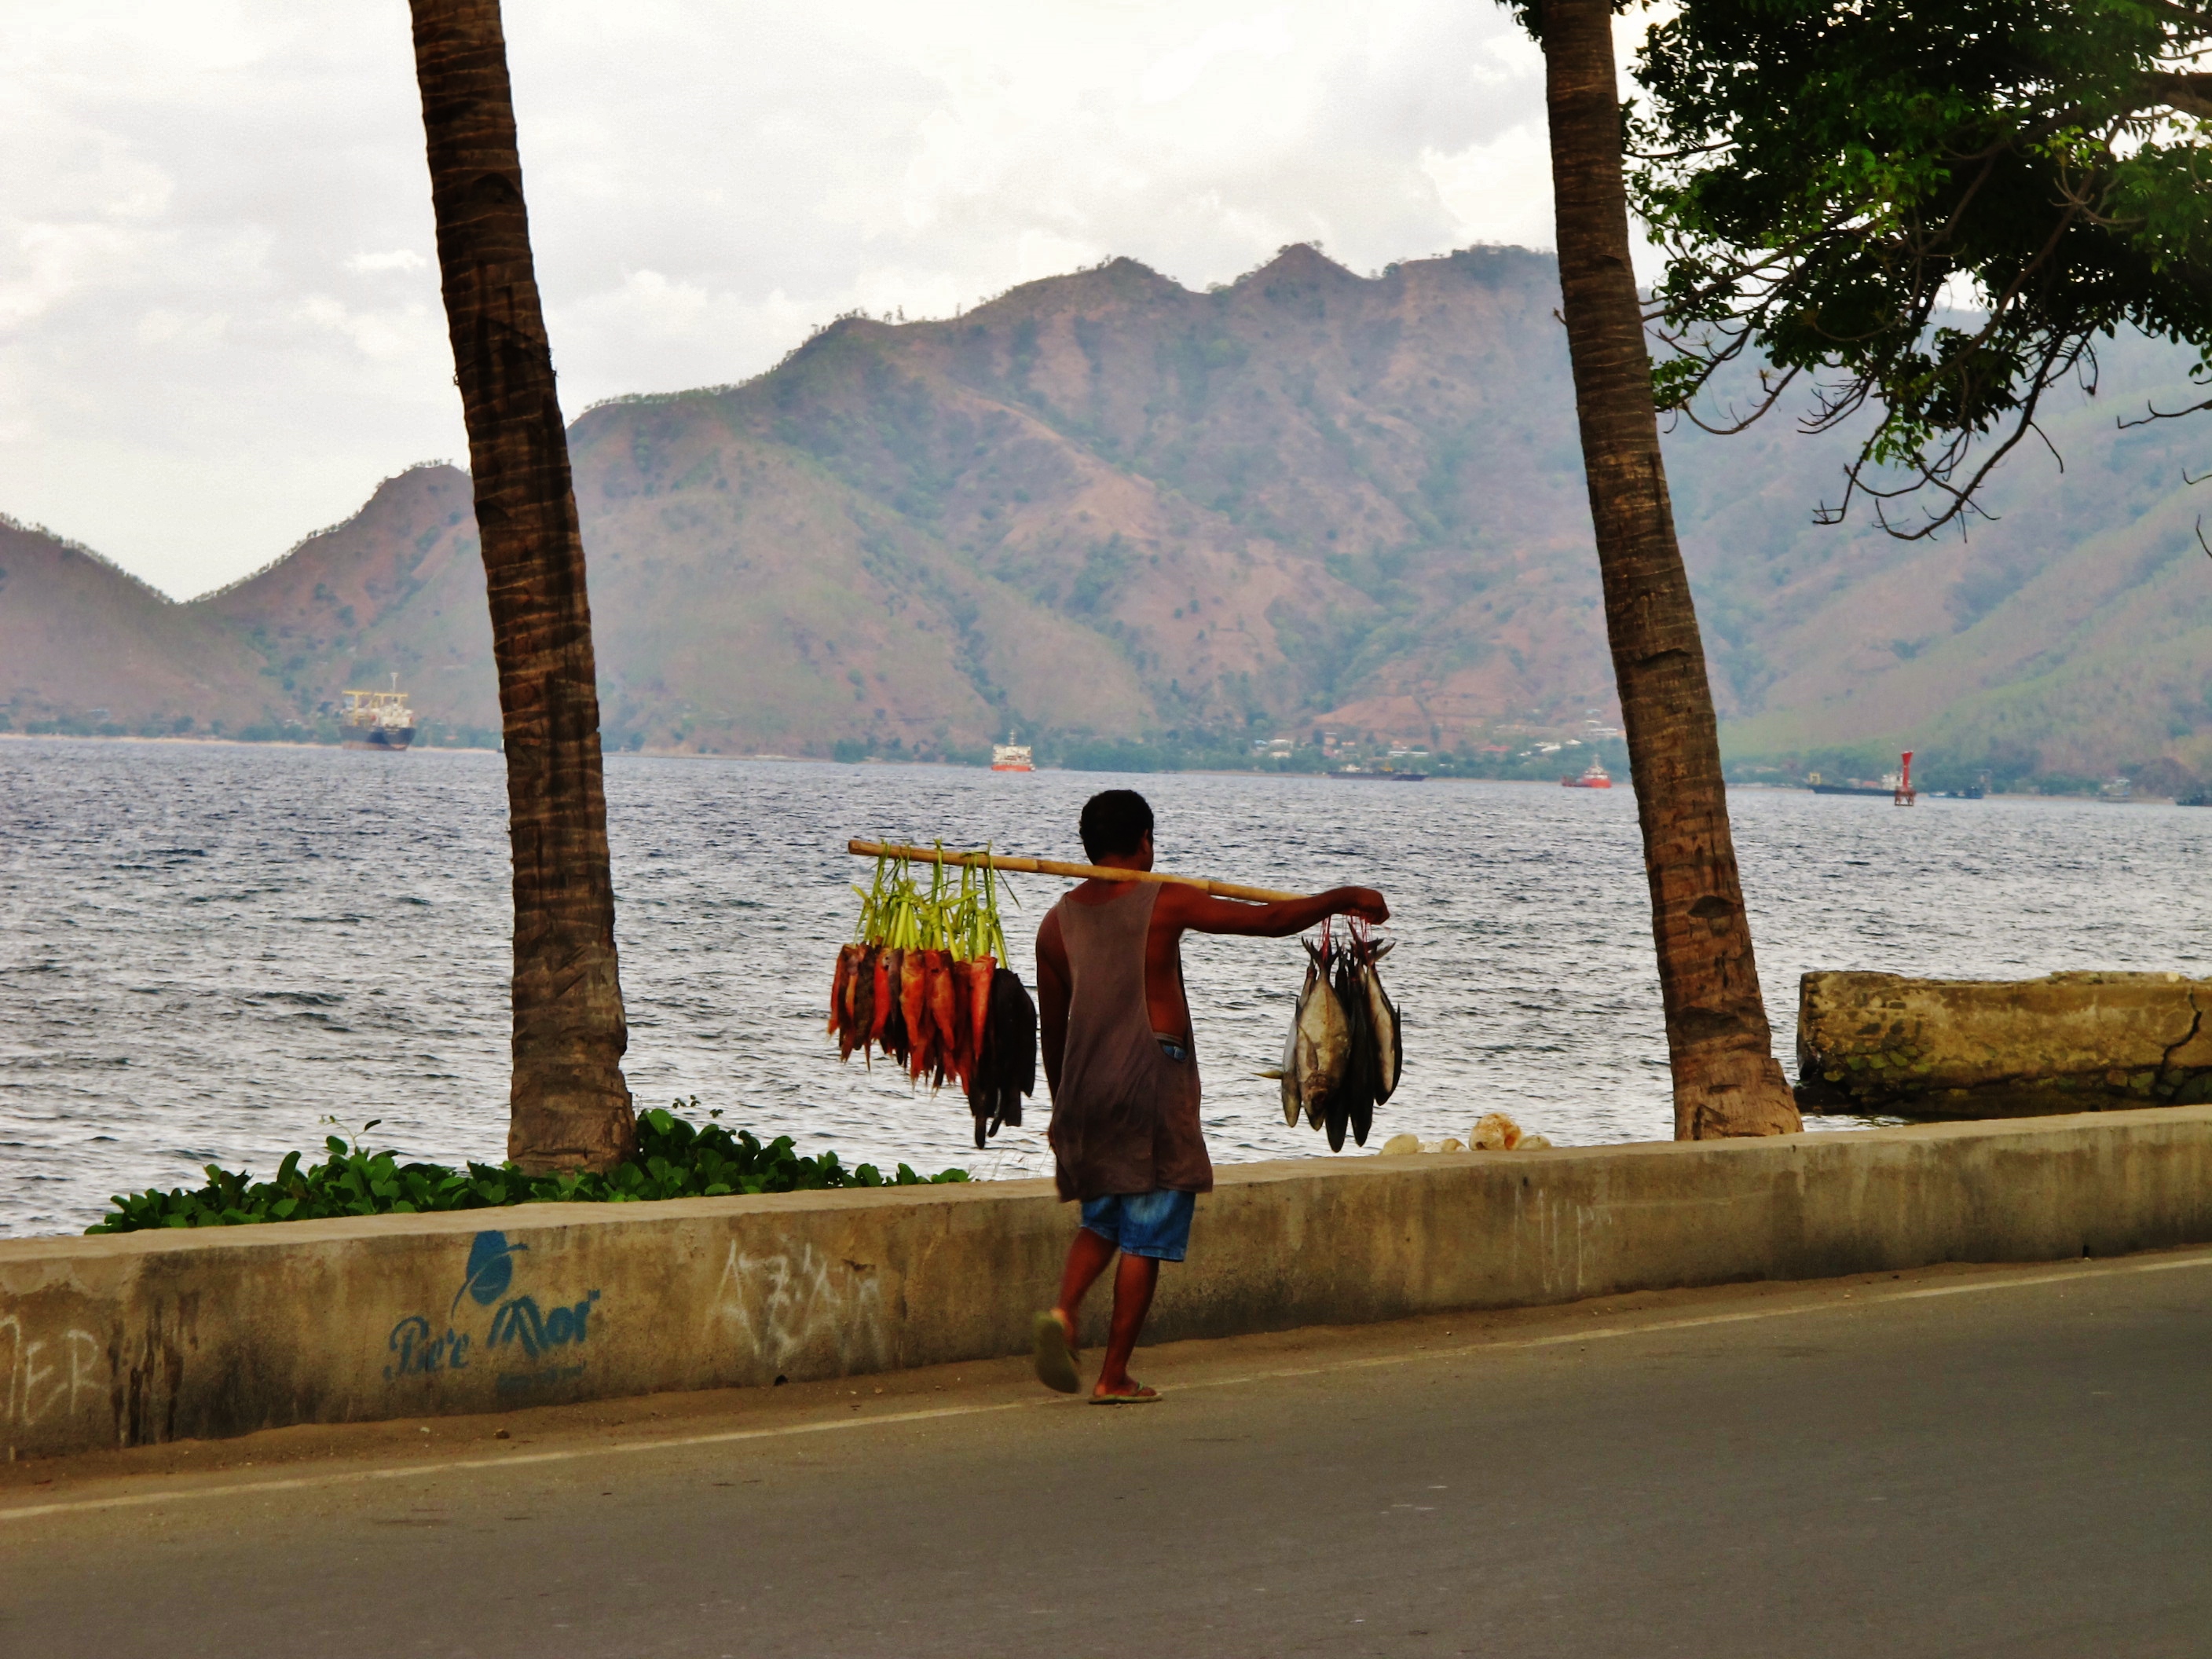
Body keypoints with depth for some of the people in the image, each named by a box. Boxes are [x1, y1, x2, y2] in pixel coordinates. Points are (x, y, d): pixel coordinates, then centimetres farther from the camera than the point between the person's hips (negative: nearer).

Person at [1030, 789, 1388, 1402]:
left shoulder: (1058, 921, 6)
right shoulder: (1164, 903, -7)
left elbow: (1051, 1025, 12)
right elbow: (1271, 920, -5)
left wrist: (1062, 1106, 23)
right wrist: (1343, 899, 9)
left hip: (1085, 1090, 5)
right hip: (1154, 1086, -5)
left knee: (1101, 1221, 20)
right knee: (1146, 1236, 3)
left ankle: (1063, 1311, -8)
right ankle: (1114, 1376, 2)